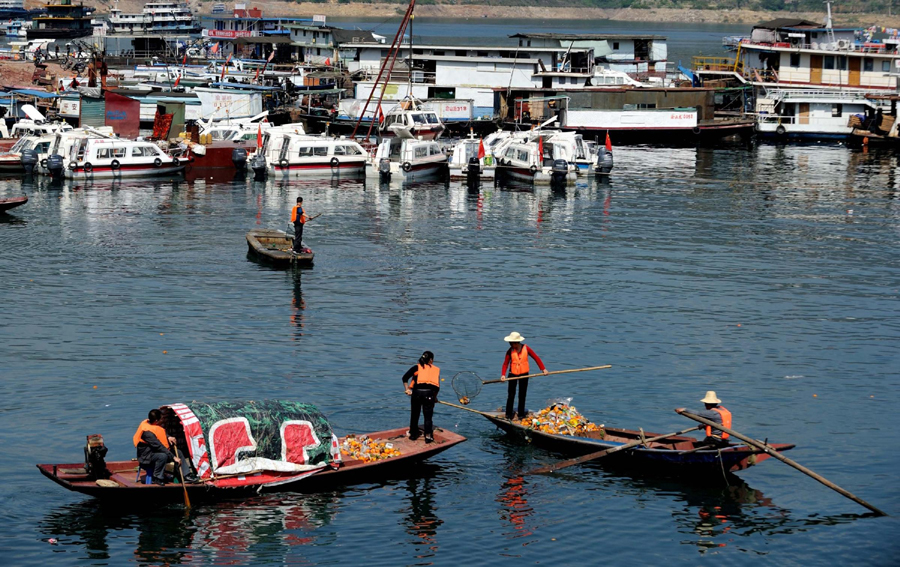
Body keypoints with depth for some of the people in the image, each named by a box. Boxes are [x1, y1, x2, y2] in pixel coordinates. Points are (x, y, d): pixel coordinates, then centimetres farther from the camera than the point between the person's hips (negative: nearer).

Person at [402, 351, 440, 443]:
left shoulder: (417, 367, 11)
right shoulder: (436, 369, 14)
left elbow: (405, 378, -1)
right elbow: (437, 387, 12)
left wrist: (407, 389, 5)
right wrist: (435, 397, 25)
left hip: (417, 393, 0)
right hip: (429, 393, 0)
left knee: (414, 415, 14)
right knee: (428, 416, 10)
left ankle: (413, 434, 24)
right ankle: (428, 436, 5)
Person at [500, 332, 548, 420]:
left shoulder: (526, 348, -8)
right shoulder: (510, 351, -7)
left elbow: (536, 357, 0)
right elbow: (505, 364, -8)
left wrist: (543, 368, -3)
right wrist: (503, 375, -22)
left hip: (524, 374, 0)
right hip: (513, 374, 0)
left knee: (522, 395, 7)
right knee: (511, 395, -1)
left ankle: (521, 414, 17)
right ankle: (508, 415, 7)